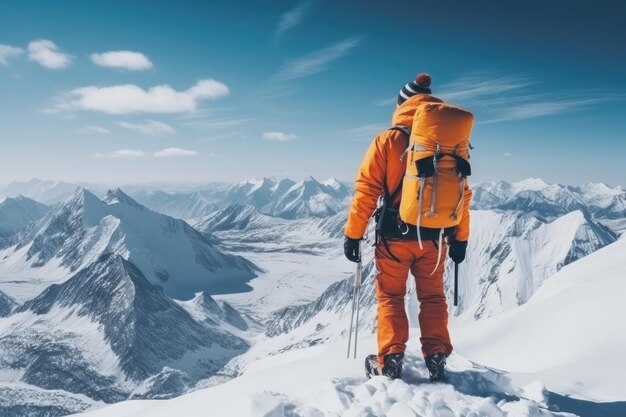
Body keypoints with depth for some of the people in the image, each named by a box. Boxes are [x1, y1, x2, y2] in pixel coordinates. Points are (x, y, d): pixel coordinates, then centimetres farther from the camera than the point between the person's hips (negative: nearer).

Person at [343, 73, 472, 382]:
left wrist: (353, 234, -3)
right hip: (434, 237, 3)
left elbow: (366, 190, -9)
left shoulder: (387, 140, -7)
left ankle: (390, 362, 9)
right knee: (432, 297, 18)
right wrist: (461, 238, 14)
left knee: (390, 296, 12)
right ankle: (436, 359, 16)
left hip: (395, 235, -2)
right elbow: (463, 195, 5)